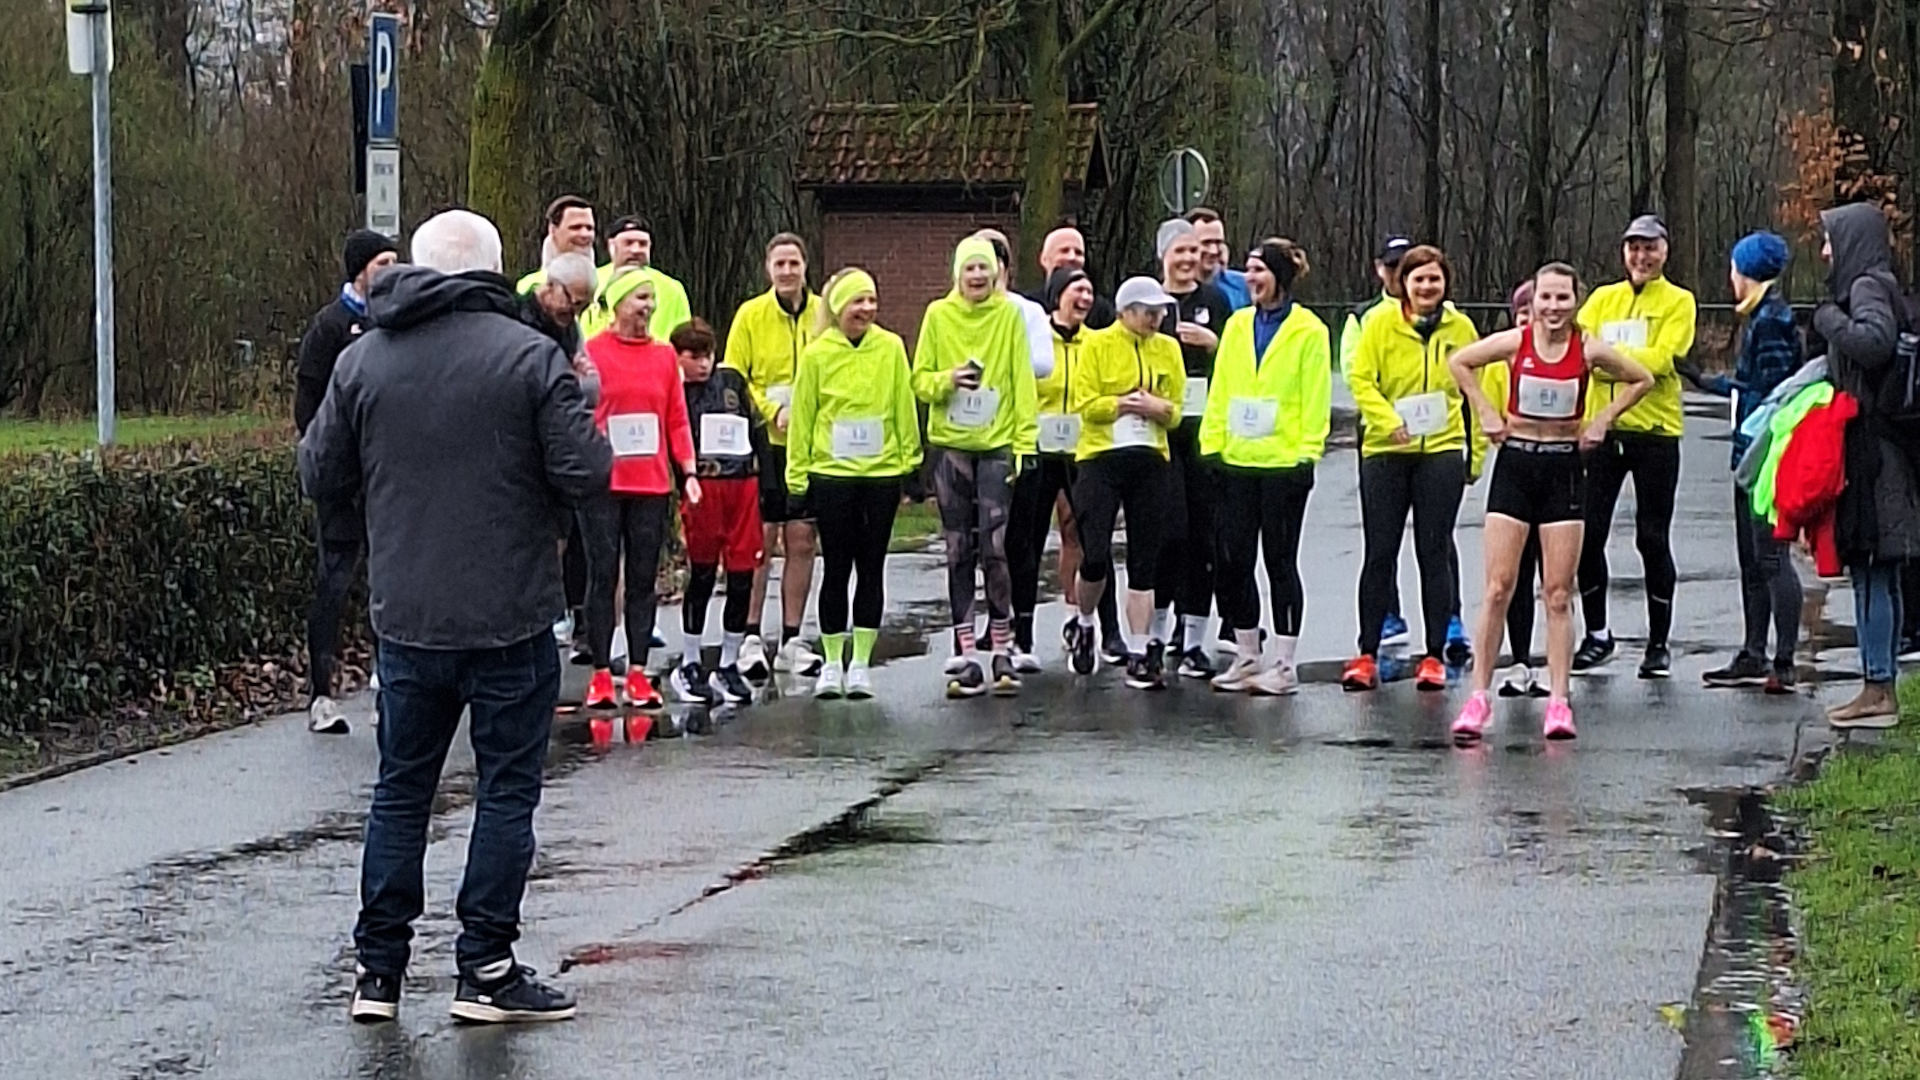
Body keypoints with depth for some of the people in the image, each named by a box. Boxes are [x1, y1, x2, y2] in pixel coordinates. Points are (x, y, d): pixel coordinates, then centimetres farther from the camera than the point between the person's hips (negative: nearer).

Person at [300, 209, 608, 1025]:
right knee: (506, 788, 5)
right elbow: (585, 473, -12)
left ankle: (378, 970, 14)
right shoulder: (528, 355, -10)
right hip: (510, 620, -4)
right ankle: (486, 970, 5)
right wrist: (579, 409, 7)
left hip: (406, 617, 4)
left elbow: (321, 479, 6)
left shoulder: (363, 360, 3)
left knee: (401, 788, 13)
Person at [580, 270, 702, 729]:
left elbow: (677, 419, 9)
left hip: (652, 484, 3)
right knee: (603, 576, 1)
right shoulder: (590, 352, -2)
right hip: (603, 484, -3)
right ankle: (601, 674, 6)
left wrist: (689, 470, 1)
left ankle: (638, 673, 11)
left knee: (644, 579, 6)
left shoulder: (664, 355, 8)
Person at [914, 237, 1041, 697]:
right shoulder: (938, 315, 5)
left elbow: (1023, 382, 0)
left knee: (995, 549, -8)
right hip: (950, 445, 2)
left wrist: (1025, 440, -6)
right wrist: (948, 379, -14)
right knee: (958, 552, 4)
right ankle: (965, 655, 7)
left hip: (996, 444, -2)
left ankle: (1003, 650, 2)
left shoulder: (1009, 315, 1)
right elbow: (919, 379, 7)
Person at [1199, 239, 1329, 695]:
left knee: (1280, 561, 0)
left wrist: (1308, 453, -12)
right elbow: (1219, 391, 11)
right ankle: (1247, 658, 18)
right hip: (1237, 461, 5)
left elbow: (1316, 399, -6)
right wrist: (1212, 444, 5)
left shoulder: (1308, 331, -4)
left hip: (1284, 464, -5)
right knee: (1233, 560, 7)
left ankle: (1284, 665, 6)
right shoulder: (1237, 325, 11)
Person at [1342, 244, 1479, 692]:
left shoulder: (1460, 328, 5)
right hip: (1385, 453, -1)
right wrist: (1388, 420, -20)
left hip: (1442, 450, 1)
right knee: (1380, 552, 3)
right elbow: (1360, 379, -5)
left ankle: (1435, 655, 9)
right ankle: (1367, 654, 9)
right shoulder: (1380, 322, -1)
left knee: (1435, 552, 3)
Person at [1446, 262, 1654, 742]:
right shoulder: (1514, 343, -5)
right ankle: (1479, 695, 2)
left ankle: (1558, 701, 3)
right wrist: (1485, 411, 3)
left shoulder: (1589, 350, -5)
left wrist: (1603, 419, 2)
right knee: (1498, 587, -4)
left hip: (1564, 468, 0)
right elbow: (1459, 362, 10)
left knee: (1559, 593, 1)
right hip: (1515, 463, 0)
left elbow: (1643, 380, 10)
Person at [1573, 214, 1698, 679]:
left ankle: (1658, 644, 10)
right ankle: (1597, 635, 18)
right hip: (1601, 428, 4)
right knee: (1588, 534, 2)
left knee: (1653, 539, 1)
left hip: (1655, 431, -4)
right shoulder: (1602, 298, 13)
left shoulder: (1678, 302, 1)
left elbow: (1660, 359, -13)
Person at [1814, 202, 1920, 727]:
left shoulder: (1869, 287, -11)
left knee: (1871, 569, -8)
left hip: (1870, 449, -10)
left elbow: (1875, 342, -27)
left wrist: (1829, 320, -14)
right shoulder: (1872, 286, 18)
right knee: (1877, 571, 11)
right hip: (1874, 446, 10)